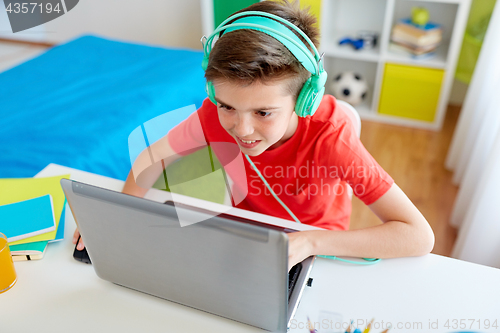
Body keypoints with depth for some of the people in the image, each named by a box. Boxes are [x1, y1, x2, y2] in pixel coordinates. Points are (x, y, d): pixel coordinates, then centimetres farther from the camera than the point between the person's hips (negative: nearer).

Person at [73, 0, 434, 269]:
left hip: (315, 254, -2)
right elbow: (154, 157, -6)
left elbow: (420, 237, -31)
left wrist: (309, 242, -41)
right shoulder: (214, 115, -23)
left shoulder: (330, 135, -31)